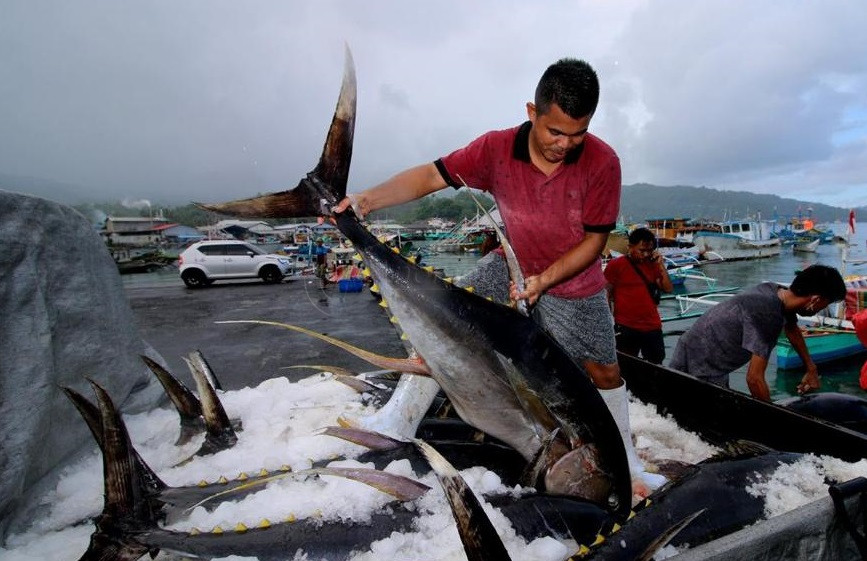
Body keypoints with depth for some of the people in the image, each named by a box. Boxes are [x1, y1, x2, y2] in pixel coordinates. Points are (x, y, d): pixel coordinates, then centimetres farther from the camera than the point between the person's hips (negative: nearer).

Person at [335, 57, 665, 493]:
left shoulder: (602, 162, -23)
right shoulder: (497, 148, -20)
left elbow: (594, 241, -16)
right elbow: (432, 175, -20)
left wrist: (543, 280, -26)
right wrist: (367, 200, -32)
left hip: (574, 283, -1)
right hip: (511, 264, 1)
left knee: (605, 371, 9)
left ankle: (626, 462, 36)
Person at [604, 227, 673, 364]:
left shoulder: (652, 264, 8)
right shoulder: (615, 265, -6)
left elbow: (668, 288, 5)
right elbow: (606, 295, -5)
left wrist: (661, 265, -3)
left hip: (653, 326, 5)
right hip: (626, 327, -5)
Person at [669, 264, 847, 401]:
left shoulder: (777, 291, -2)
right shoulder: (767, 315, -29)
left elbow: (792, 329, 22)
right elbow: (754, 378, -28)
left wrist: (811, 370, 28)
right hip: (698, 369, -10)